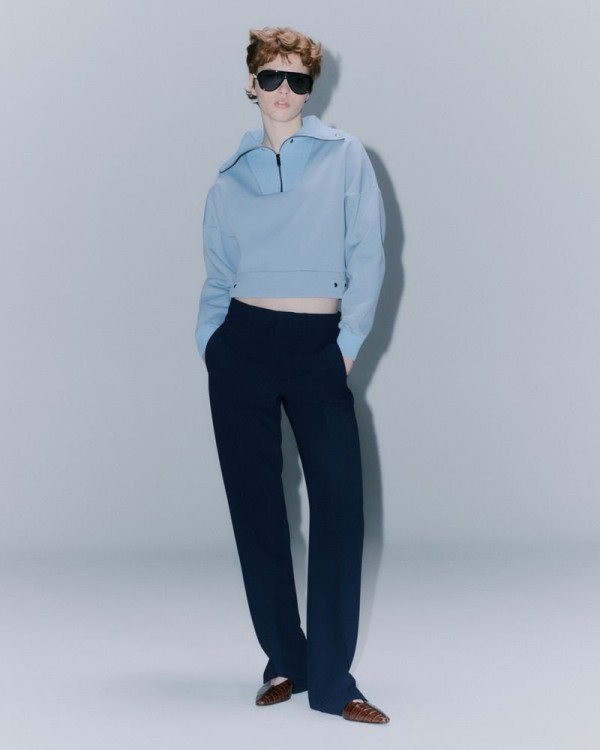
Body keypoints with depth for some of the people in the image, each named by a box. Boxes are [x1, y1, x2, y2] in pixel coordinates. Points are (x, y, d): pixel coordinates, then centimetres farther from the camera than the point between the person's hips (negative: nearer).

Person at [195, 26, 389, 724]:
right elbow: (217, 276, 13)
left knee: (340, 501, -11)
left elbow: (367, 254, 1)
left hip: (318, 348, -2)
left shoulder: (344, 157, 5)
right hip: (244, 344, 2)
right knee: (254, 505, 2)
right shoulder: (230, 178, 11)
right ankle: (283, 661, 14)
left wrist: (349, 344, -6)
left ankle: (332, 679, -7)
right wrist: (208, 340, 0)